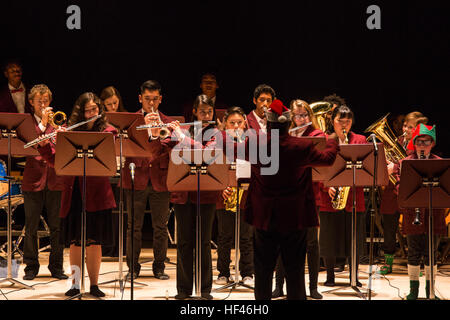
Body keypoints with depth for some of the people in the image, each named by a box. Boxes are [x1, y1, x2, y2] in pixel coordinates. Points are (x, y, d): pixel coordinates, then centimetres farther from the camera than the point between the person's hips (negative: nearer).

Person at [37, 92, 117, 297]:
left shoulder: (107, 131, 3)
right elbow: (56, 161, 9)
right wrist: (44, 146, -8)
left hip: (96, 193, -2)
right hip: (72, 192, 2)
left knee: (94, 241, 1)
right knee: (74, 241, 5)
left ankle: (94, 284, 8)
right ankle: (75, 284, 12)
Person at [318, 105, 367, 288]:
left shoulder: (360, 140, 9)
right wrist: (327, 186, -13)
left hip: (354, 197, 1)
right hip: (329, 197, -1)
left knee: (354, 238, 4)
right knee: (329, 238, 3)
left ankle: (354, 277, 15)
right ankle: (330, 276, 15)